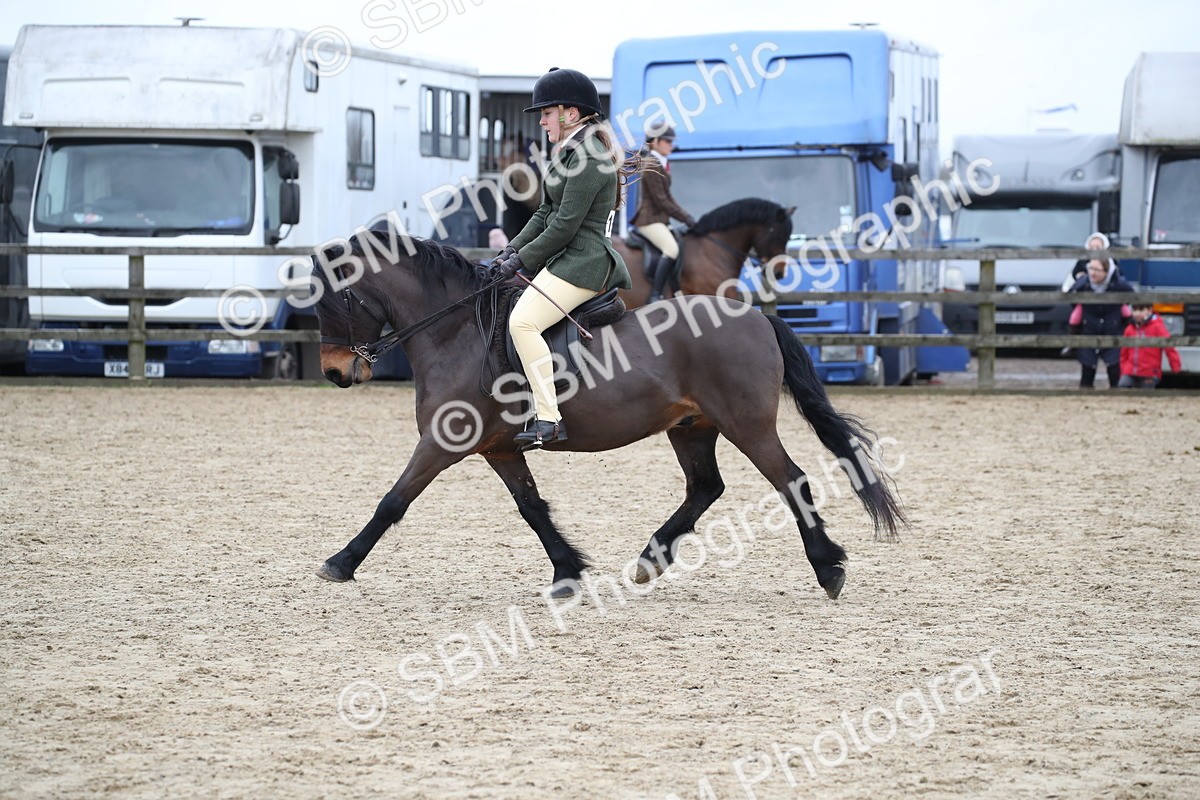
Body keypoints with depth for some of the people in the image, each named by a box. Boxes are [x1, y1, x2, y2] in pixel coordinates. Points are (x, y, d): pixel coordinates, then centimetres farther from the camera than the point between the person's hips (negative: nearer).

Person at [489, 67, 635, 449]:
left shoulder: (587, 158, -16)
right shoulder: (568, 154, 17)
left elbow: (565, 224, -19)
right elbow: (546, 214, 19)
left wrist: (523, 260, -12)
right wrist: (513, 249, 7)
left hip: (582, 263, -12)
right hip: (564, 259, 12)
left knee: (522, 321, -26)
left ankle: (548, 418, -29)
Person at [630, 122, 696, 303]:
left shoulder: (663, 164, 16)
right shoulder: (651, 166, -13)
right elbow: (660, 200, -16)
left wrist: (685, 216, 9)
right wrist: (685, 218, -13)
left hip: (660, 219, 11)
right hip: (649, 219, -11)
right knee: (671, 248, -28)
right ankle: (655, 296, -33)